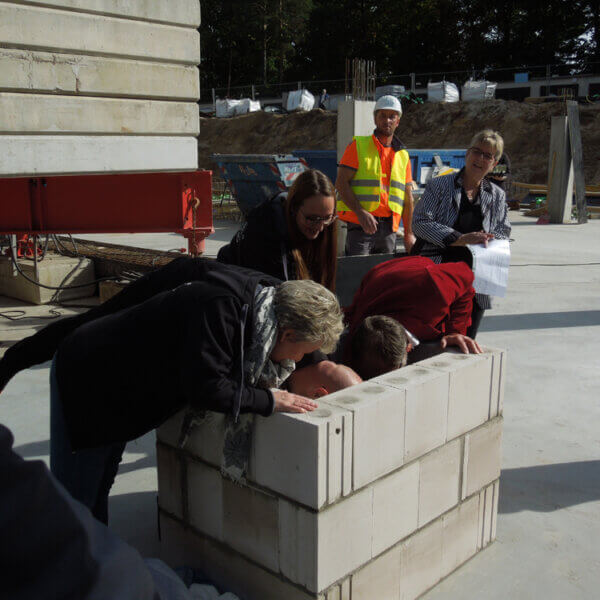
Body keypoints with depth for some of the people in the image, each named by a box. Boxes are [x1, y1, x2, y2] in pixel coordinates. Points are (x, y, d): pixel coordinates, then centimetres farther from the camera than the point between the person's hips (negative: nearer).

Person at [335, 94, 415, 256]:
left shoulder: (403, 155, 16)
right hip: (360, 225, -4)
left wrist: (408, 233, 9)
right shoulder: (358, 145, 3)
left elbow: (407, 198, 16)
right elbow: (341, 182, -6)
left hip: (389, 229, 4)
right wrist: (361, 212, -19)